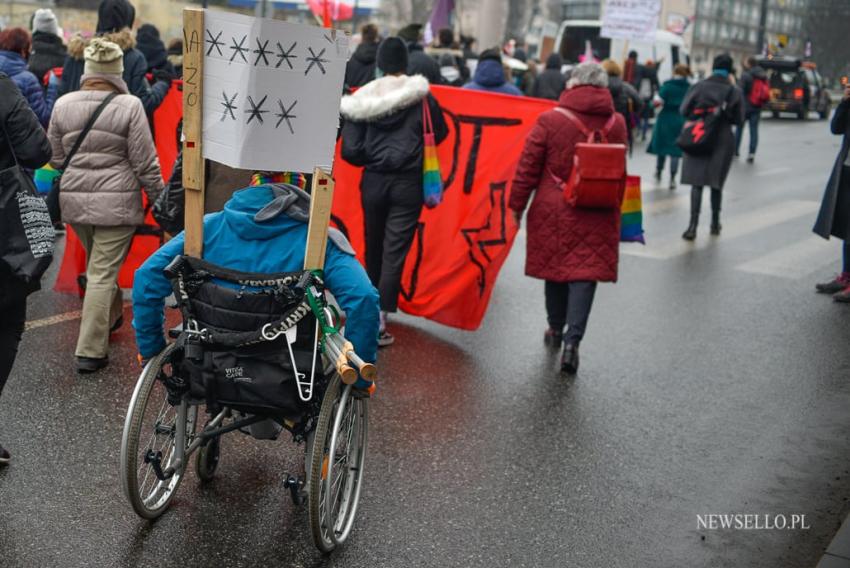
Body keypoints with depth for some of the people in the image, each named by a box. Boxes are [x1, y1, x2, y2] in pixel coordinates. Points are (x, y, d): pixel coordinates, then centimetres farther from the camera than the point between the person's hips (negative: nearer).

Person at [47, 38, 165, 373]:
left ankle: (111, 317, 44)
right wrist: (159, 200, 4)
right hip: (116, 203, -5)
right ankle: (90, 351, 0)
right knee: (103, 273, -2)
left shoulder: (63, 105, 2)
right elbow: (145, 164, -9)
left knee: (98, 266, 25)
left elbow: (55, 158, 10)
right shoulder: (129, 106, -11)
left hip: (74, 200, 5)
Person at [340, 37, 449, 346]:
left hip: (373, 182, 2)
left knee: (373, 248, 18)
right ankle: (379, 321, -4)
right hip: (408, 183, -2)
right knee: (394, 252, 0)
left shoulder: (362, 99, -3)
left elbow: (350, 150, -6)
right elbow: (440, 133, 7)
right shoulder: (420, 96, -5)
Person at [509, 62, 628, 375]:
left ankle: (556, 330, 32)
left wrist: (517, 205, 4)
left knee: (556, 266, 16)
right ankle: (572, 339, -9)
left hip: (554, 210, 0)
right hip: (597, 215, 0)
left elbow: (528, 167, -6)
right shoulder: (617, 124, -1)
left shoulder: (550, 120, -8)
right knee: (585, 272, 1)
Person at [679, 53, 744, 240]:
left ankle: (693, 225, -11)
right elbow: (738, 119, -1)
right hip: (723, 140, 1)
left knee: (697, 183, 0)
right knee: (717, 183, 14)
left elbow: (684, 110, -4)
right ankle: (715, 223, 26)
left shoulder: (699, 87, -5)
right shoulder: (734, 92, -5)